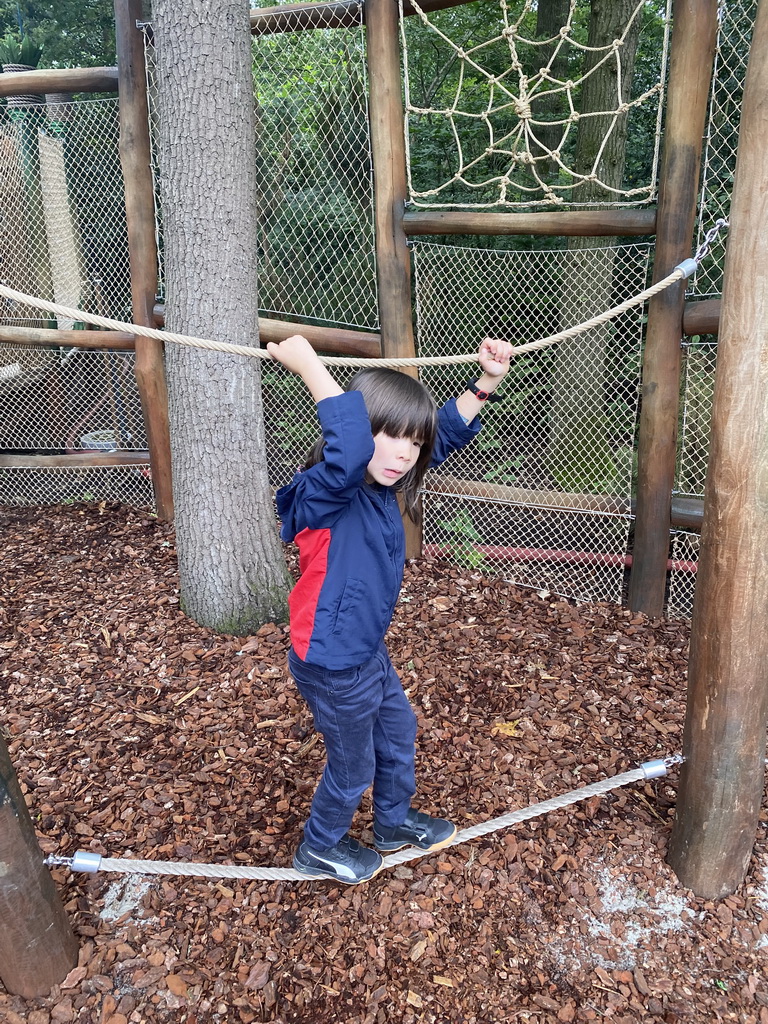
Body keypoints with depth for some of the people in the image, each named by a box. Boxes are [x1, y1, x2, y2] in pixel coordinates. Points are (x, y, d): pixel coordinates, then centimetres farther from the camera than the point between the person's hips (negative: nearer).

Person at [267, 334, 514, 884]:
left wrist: (486, 383, -4)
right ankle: (320, 848, 44)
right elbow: (349, 448, -55)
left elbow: (449, 431, 6)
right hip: (333, 664, -9)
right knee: (353, 766, 15)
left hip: (368, 651, 9)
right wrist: (309, 366, -48)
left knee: (398, 731, 28)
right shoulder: (324, 493, -30)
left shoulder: (383, 486, -5)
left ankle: (395, 822, 55)